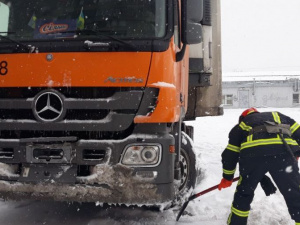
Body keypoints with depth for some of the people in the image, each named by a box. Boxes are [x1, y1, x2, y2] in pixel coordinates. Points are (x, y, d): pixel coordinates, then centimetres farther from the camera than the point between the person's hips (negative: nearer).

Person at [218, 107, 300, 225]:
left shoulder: (240, 126, 34)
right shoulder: (277, 115, 37)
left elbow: (230, 154, 32)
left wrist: (227, 178, 43)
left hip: (252, 153, 0)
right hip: (284, 151, 0)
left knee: (244, 194, 22)